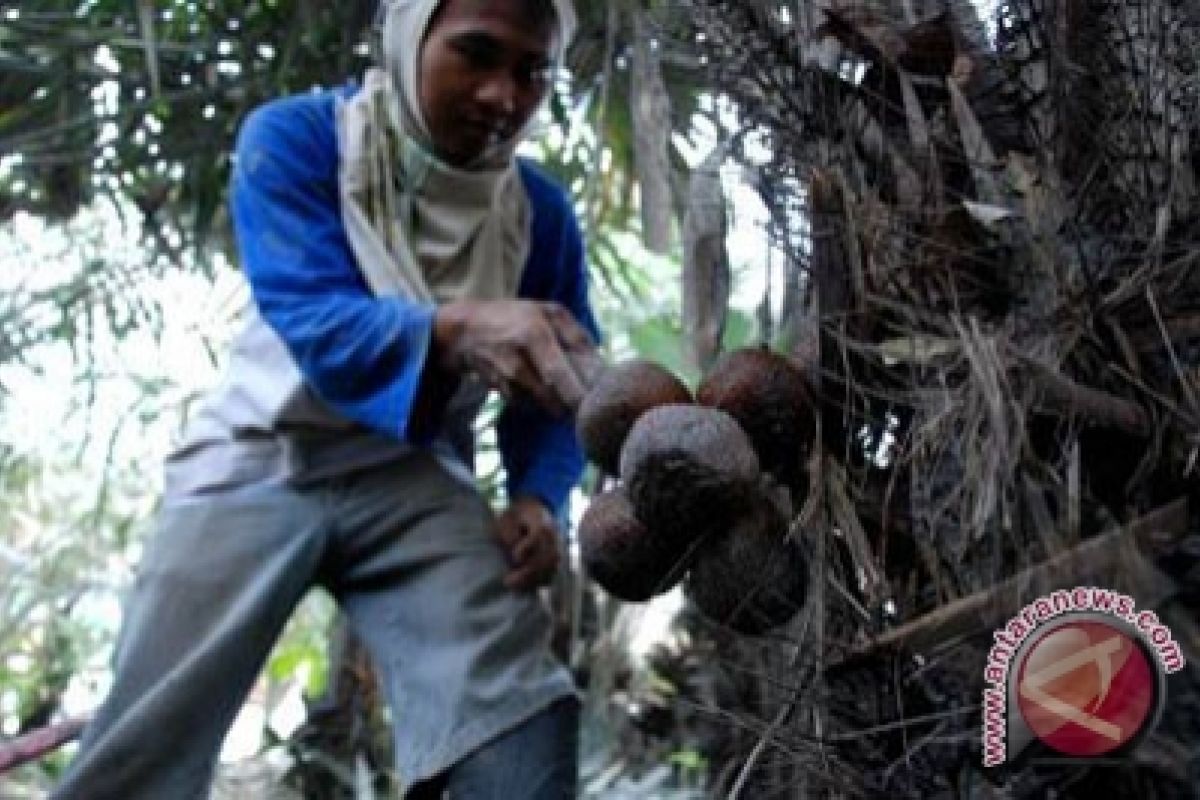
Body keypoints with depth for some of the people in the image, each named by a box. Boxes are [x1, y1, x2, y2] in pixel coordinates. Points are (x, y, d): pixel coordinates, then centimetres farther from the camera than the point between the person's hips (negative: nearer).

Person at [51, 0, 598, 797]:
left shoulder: (542, 212, -1)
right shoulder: (295, 137, -11)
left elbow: (559, 388, 7)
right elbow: (312, 317, -25)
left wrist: (537, 498, -15)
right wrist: (456, 331, -45)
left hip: (415, 476, 2)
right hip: (263, 456, -2)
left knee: (520, 716, -18)